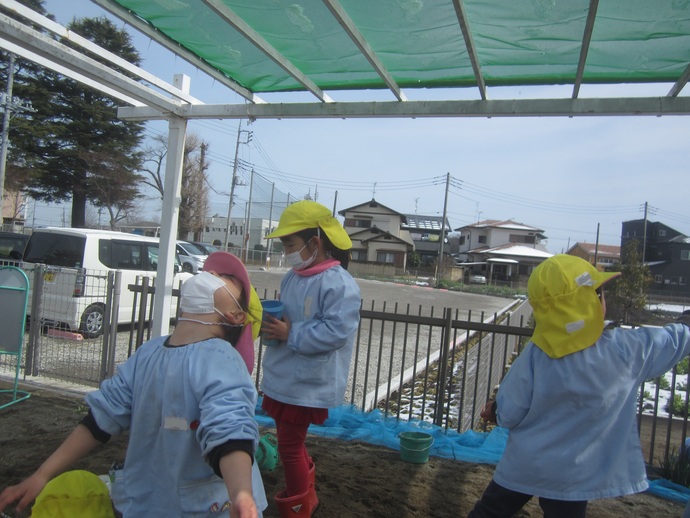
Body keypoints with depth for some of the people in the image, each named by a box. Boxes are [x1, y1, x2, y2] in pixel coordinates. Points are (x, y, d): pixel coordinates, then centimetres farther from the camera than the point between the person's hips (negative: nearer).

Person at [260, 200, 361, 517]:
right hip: (282, 379, 9)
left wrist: (290, 334, -23)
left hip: (307, 386, -9)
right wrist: (271, 322, -3)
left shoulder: (339, 284, -21)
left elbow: (336, 333, -28)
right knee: (290, 443, 22)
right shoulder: (292, 277, 7)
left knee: (289, 447, 4)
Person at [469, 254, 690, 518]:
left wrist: (494, 410, 10)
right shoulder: (625, 349, -18)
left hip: (524, 467, 0)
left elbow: (508, 415, -12)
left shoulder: (533, 356, -19)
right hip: (572, 476, 0)